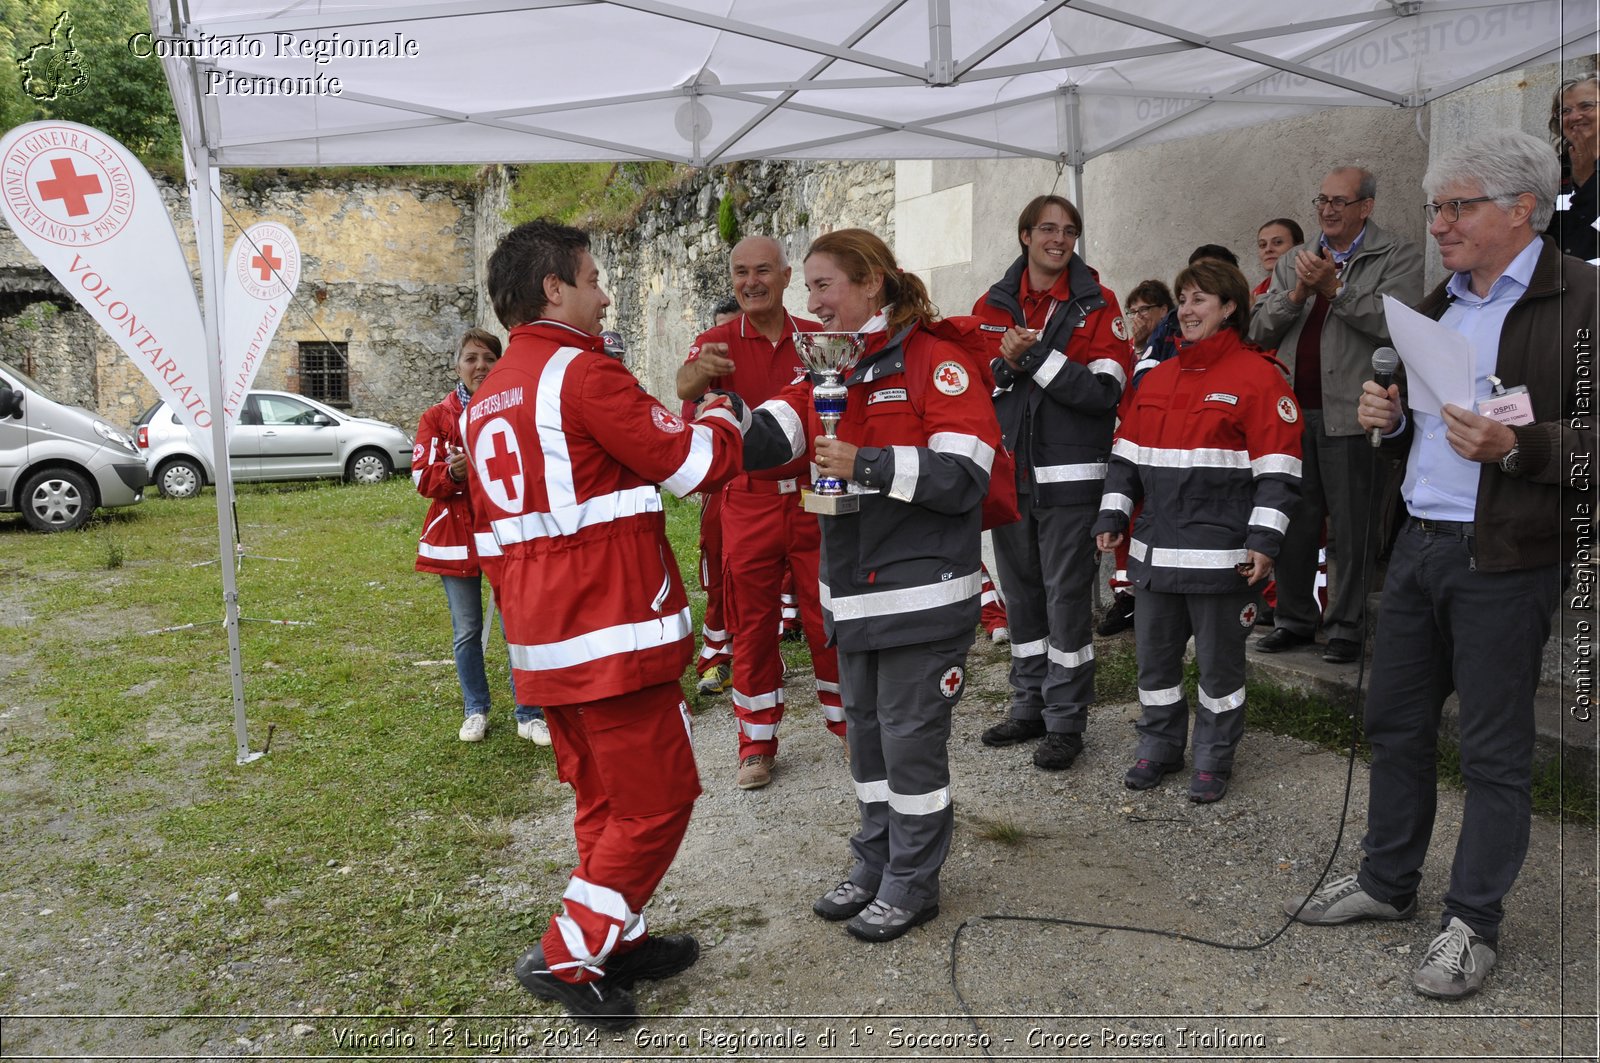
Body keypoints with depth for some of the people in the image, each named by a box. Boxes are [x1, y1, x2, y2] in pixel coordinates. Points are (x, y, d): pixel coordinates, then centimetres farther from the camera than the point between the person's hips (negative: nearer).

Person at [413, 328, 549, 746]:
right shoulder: (437, 416, 1)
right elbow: (422, 476, -4)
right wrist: (452, 472, -24)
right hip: (456, 534, 1)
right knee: (467, 632, 11)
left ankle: (528, 715, 13)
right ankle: (476, 711, 28)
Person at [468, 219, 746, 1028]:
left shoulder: (485, 399, 15)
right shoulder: (583, 372, -13)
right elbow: (696, 463, -12)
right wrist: (720, 417, 9)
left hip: (540, 641, 9)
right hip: (613, 637, -9)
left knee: (604, 797, 19)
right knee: (658, 797, 2)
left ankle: (621, 940, 29)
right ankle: (568, 958, 8)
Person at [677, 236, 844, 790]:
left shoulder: (819, 338, 4)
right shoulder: (719, 341, -1)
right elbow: (686, 385, -20)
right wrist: (699, 372, -43)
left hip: (815, 497, 1)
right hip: (748, 504, -1)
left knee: (830, 615, 8)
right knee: (752, 624, 7)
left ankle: (846, 721, 29)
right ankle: (757, 744, 20)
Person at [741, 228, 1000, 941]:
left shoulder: (936, 362, -12)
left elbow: (966, 476, -19)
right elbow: (762, 439, -2)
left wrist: (867, 466, -24)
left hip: (923, 593, -8)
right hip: (853, 592, 8)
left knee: (910, 737, 4)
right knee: (865, 730, 18)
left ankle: (912, 886, 22)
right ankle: (874, 868, 35)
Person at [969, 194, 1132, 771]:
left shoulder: (1097, 304, -2)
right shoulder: (992, 305, 8)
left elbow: (1104, 390, -13)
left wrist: (1034, 356, -16)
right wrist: (1006, 363, -13)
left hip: (1069, 478, -4)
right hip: (1007, 473, 4)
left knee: (1067, 598, 0)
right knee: (1021, 594, 13)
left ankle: (1066, 721, 11)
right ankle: (1028, 706, 27)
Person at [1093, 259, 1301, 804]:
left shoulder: (1258, 377, -6)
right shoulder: (1155, 379, 13)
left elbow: (1277, 469, -10)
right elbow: (1126, 455, 16)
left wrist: (1263, 540, -16)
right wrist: (1112, 517, 9)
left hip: (1219, 551, -6)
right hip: (1155, 549, 6)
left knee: (1219, 658, 6)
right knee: (1154, 653, 13)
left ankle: (1214, 759, 22)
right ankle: (1159, 745, 29)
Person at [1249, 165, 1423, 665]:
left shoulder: (1398, 256, 0)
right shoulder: (1293, 262, 16)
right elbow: (1259, 331, 7)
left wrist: (1335, 289, -18)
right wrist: (1297, 294, -8)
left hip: (1350, 414, -5)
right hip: (1294, 413, 5)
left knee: (1351, 530, 2)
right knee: (1292, 523, 11)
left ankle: (1347, 627, 14)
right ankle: (1294, 619, 24)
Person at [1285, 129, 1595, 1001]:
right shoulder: (1438, 306, 16)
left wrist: (1513, 447, -27)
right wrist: (1388, 416, 5)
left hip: (1506, 560, -7)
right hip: (1419, 541, 7)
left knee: (1494, 750, 5)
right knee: (1395, 722, 15)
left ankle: (1473, 921, 21)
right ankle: (1387, 881, 32)